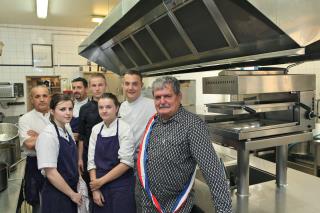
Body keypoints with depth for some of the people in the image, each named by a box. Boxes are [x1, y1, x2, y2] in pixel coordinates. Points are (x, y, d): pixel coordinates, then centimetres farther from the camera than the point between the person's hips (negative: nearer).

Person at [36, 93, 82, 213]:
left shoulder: (68, 133, 4)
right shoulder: (48, 135, -19)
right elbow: (50, 172, -21)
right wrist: (72, 194, -14)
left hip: (70, 192, 7)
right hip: (56, 195, -7)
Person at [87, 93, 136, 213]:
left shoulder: (124, 129, -12)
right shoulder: (96, 129, 2)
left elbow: (126, 162, -16)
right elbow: (91, 161, 3)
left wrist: (101, 181, -11)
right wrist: (95, 188, -2)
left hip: (121, 186, -4)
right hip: (100, 186, 4)